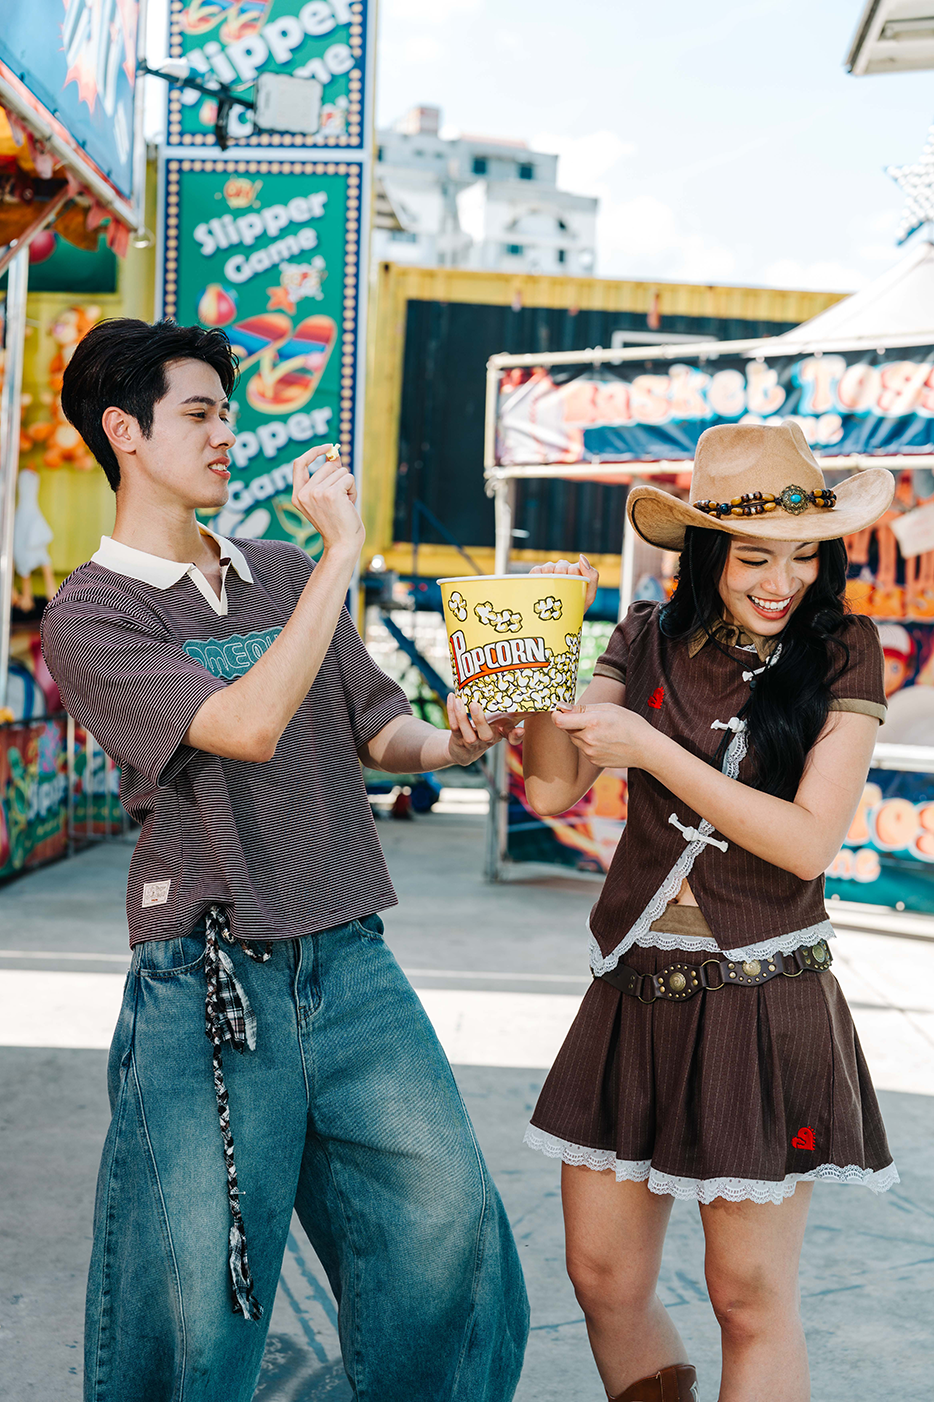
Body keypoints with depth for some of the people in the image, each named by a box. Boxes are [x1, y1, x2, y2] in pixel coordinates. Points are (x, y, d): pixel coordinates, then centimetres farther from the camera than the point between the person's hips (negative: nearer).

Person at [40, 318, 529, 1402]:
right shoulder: (88, 617, -4)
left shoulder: (283, 574, 14)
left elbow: (376, 728, 17)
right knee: (198, 1294, 2)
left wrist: (448, 742, -6)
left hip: (349, 963, 5)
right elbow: (249, 725, -19)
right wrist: (343, 551, -17)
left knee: (447, 1222, 2)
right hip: (207, 992, -5)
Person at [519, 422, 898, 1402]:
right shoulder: (649, 642, 5)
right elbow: (552, 788, 1)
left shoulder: (841, 653, -3)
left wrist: (652, 750, -14)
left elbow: (808, 842, -12)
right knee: (603, 1279, 10)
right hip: (635, 995, 4)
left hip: (764, 1007, -3)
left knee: (750, 1298, 5)